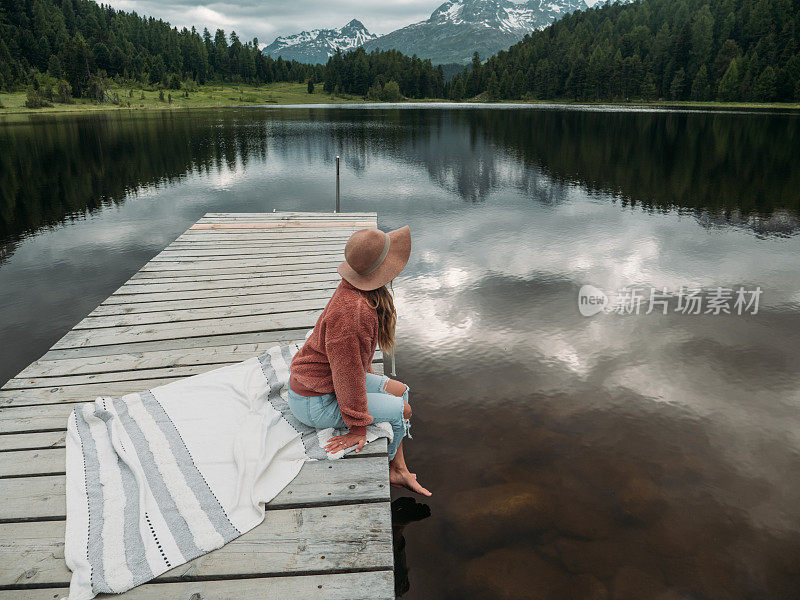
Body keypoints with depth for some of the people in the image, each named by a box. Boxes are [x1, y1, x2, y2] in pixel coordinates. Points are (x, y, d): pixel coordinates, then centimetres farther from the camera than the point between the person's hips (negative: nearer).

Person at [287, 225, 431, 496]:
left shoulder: (355, 290, -3)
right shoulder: (350, 311, -35)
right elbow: (347, 372, -27)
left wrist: (369, 374, 24)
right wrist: (358, 426, -17)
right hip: (314, 402, -10)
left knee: (400, 390, 11)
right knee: (402, 410, -5)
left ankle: (398, 470, 20)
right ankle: (383, 472, 21)